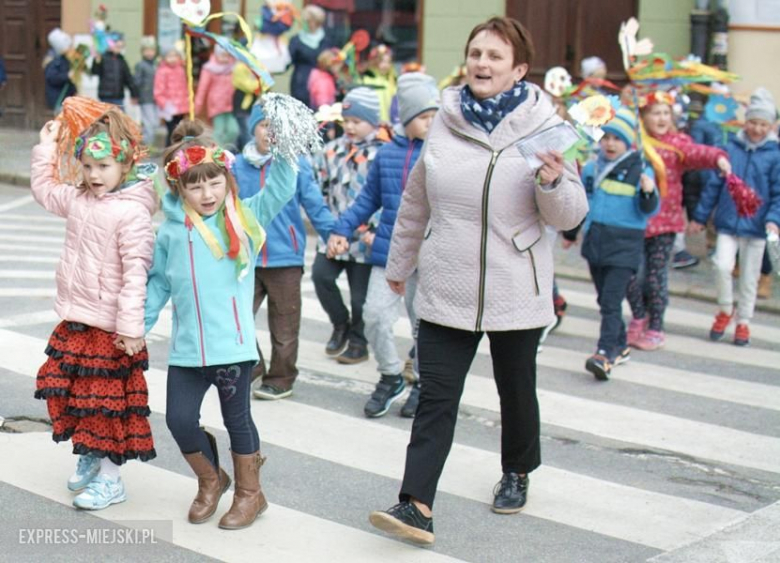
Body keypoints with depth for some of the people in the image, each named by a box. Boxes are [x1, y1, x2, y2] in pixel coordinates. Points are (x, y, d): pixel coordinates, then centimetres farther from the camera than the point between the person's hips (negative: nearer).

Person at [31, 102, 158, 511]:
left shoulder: (132, 212, -19)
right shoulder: (78, 200, 6)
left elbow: (135, 273, -22)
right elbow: (44, 190, 28)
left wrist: (131, 327, -25)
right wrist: (47, 147, 21)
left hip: (107, 326, -8)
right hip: (74, 321, 8)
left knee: (105, 400, 2)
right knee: (63, 389, 15)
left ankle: (110, 478, 15)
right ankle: (88, 456, 35)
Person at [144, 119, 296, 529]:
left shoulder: (245, 217, 1)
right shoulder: (171, 230, 3)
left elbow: (281, 189, -8)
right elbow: (157, 284, 11)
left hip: (234, 345, -2)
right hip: (186, 348, 2)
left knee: (237, 418, 10)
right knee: (179, 419, 1)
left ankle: (249, 493, 30)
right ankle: (210, 480, 29)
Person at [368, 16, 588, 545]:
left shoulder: (542, 124, -7)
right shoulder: (446, 120, 1)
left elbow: (570, 216, -7)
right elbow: (416, 202, 13)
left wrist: (553, 182, -27)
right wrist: (399, 263, 20)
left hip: (515, 292, -1)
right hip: (447, 290, 2)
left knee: (516, 390, 17)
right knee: (435, 399, -4)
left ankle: (518, 472, 41)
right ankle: (417, 506, -6)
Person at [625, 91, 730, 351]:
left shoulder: (677, 142, 1)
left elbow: (697, 153, -16)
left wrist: (718, 158, -35)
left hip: (664, 220, -1)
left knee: (657, 275, 2)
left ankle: (655, 329, 16)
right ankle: (639, 318, 29)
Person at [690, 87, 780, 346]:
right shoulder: (731, 149, 0)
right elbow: (714, 184, 6)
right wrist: (700, 217, 8)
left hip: (756, 226, 0)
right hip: (728, 222, 1)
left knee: (749, 278, 9)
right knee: (722, 266, -14)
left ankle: (743, 322, 26)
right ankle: (725, 310, 11)